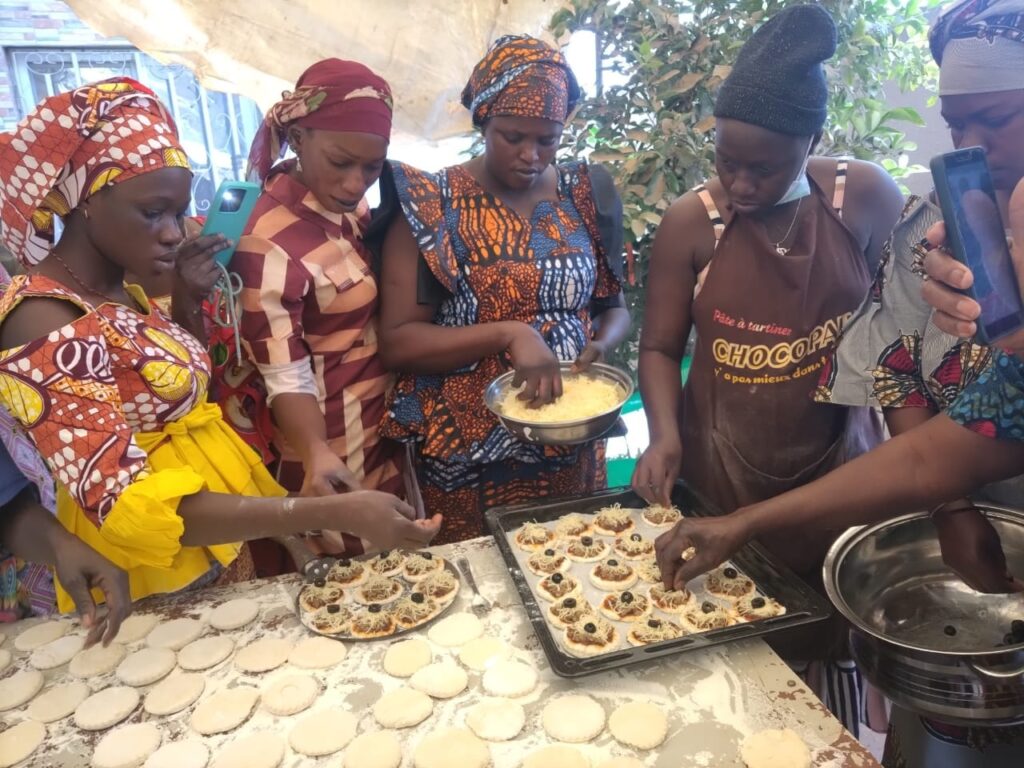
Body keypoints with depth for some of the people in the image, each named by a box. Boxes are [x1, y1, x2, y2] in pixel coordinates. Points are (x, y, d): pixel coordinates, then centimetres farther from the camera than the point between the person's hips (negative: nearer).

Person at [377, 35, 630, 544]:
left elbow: (614, 307, 10)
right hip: (466, 459, -3)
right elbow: (397, 341, -13)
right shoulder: (430, 206, -9)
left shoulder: (585, 196, 2)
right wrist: (508, 334, -25)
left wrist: (600, 345, -12)